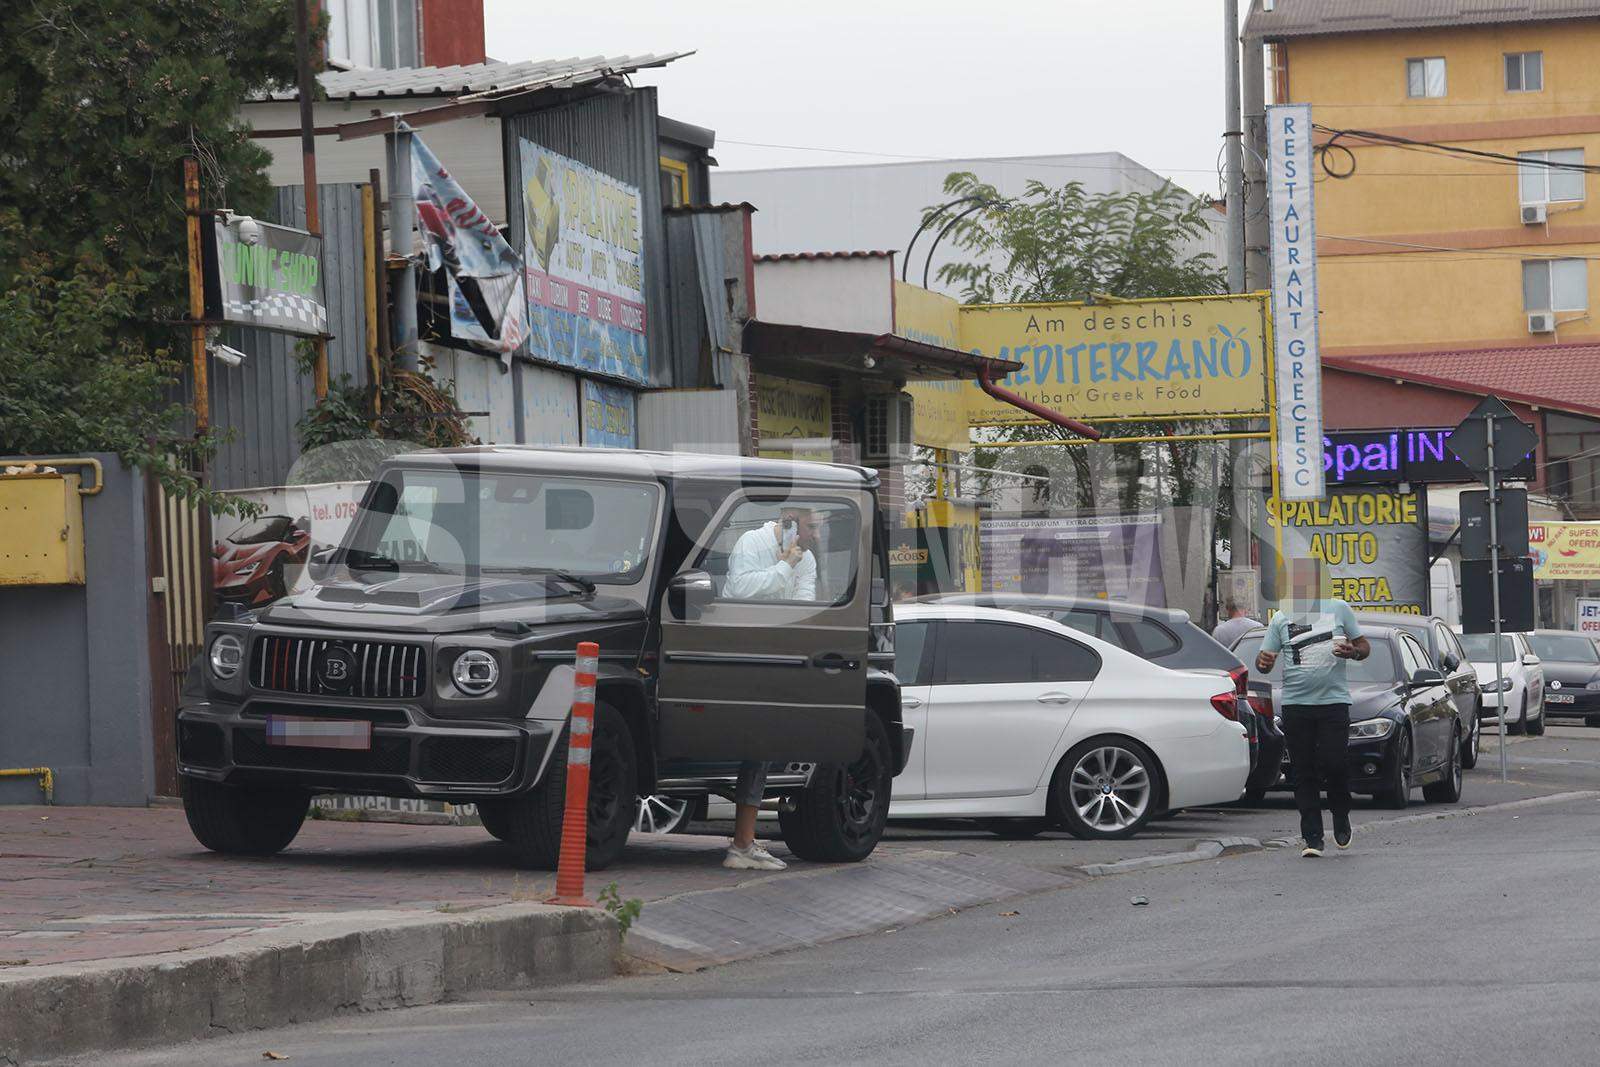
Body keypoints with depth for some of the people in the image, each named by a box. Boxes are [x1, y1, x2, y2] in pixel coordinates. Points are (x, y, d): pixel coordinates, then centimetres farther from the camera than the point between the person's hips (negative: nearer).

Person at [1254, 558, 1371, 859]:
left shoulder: (1339, 609, 8)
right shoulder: (1281, 619, 11)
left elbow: (1364, 647, 12)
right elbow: (1264, 661, 12)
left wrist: (1352, 651, -11)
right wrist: (1264, 663, -13)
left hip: (1334, 701, -2)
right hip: (1296, 704, 2)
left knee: (1335, 763, -12)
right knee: (1303, 772, 0)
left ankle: (1341, 819, 14)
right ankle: (1312, 837, 3)